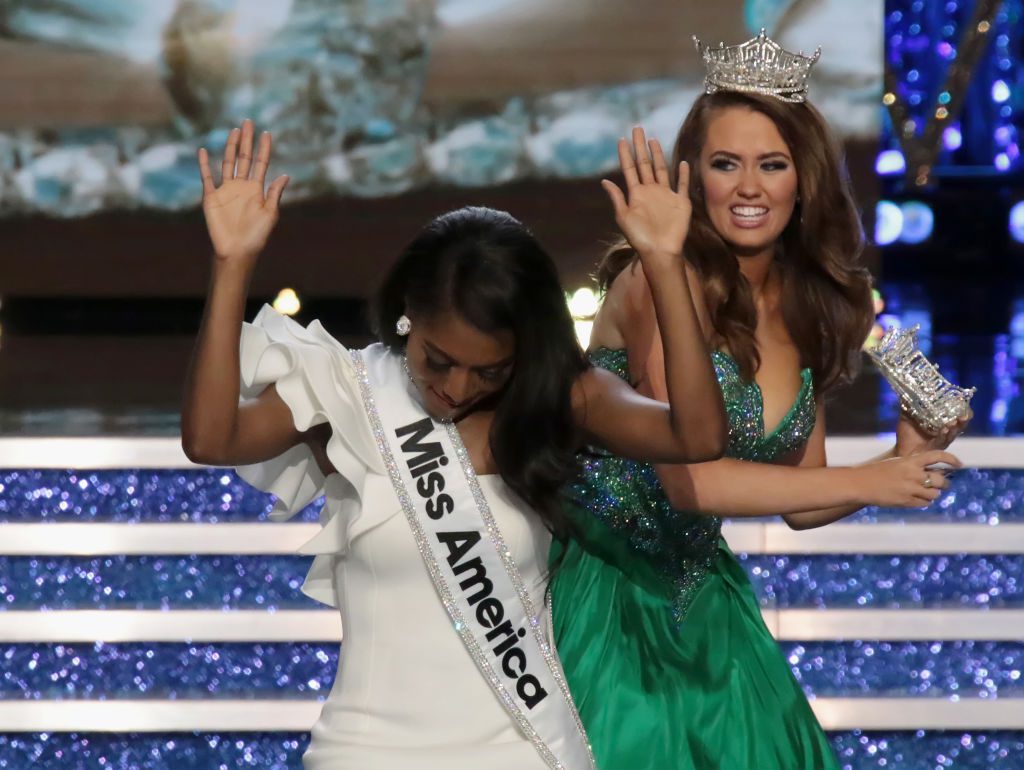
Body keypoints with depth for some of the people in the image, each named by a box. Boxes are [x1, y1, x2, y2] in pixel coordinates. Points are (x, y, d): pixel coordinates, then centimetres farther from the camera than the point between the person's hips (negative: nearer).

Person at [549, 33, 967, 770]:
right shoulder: (659, 285, -17)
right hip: (605, 592, -7)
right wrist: (866, 482, -20)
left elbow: (800, 501, 12)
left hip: (702, 598, 7)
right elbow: (687, 476, -25)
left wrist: (906, 461, -6)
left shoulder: (809, 313, 5)